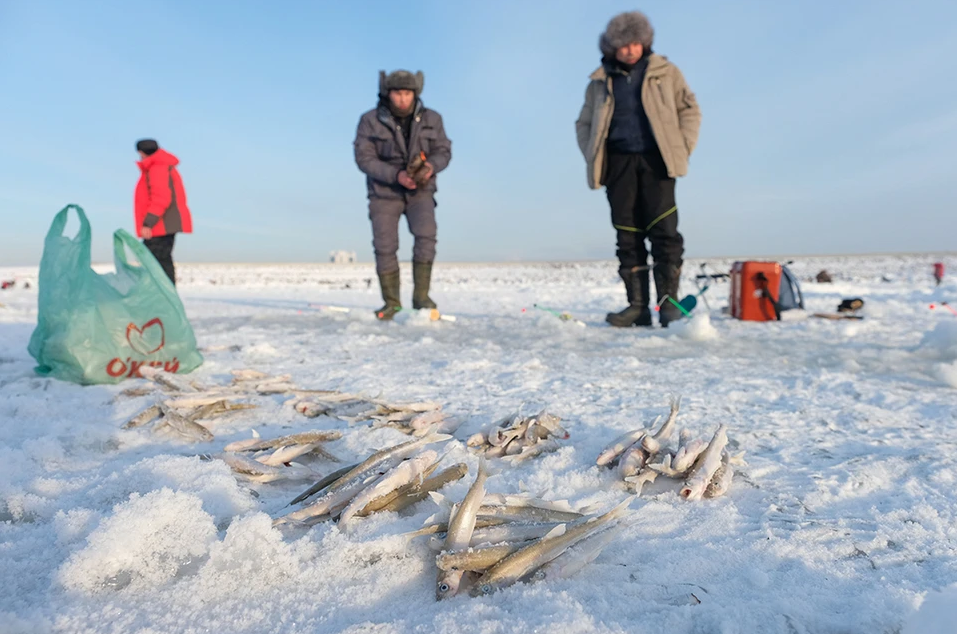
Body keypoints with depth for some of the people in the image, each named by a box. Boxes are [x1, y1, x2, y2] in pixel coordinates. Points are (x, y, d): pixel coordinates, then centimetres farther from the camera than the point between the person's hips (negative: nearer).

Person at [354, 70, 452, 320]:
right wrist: (396, 175, -26)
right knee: (385, 246, -5)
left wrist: (431, 166, -26)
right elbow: (364, 158, -13)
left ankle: (421, 296, -15)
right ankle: (392, 303, 9)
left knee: (425, 234, -23)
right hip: (384, 191, 0)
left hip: (420, 190, 1)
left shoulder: (431, 119, -4)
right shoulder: (370, 120, -9)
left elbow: (443, 151, -2)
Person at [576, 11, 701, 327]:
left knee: (663, 231, -10)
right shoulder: (600, 82, 15)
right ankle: (637, 306, 1)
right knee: (628, 235, -1)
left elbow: (689, 109, 11)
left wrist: (682, 148, -2)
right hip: (618, 163, 2)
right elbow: (584, 123, 18)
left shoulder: (664, 72, 11)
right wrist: (593, 158, 4)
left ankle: (669, 302, -6)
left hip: (656, 159, -1)